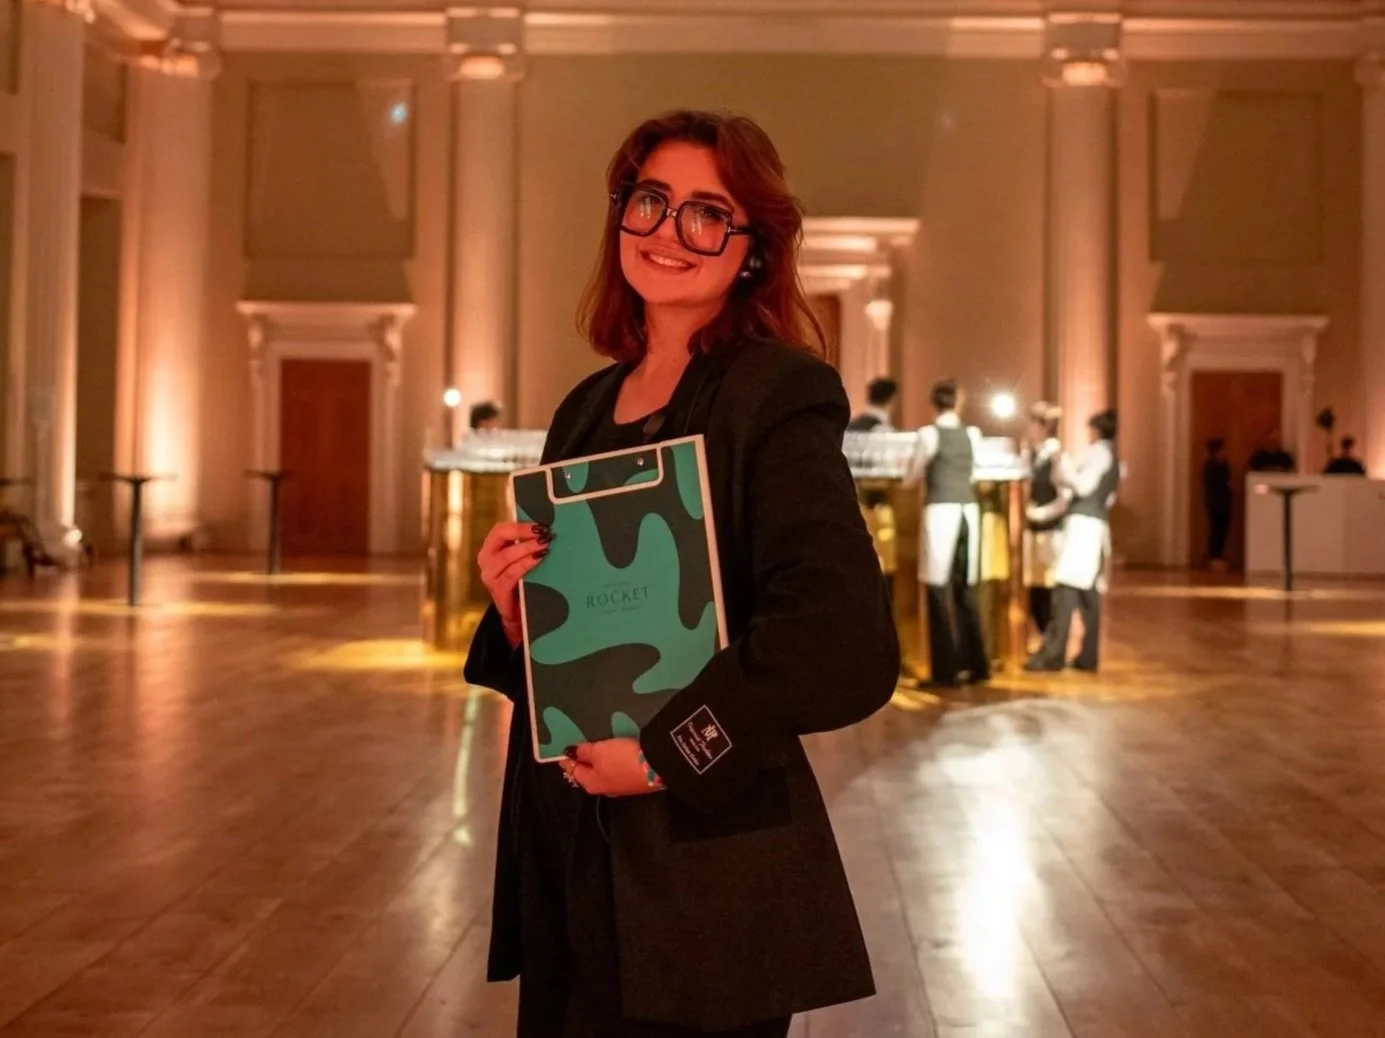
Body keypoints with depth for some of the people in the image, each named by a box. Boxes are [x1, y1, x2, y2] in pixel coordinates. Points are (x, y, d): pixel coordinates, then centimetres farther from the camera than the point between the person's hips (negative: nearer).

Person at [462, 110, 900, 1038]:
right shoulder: (589, 407, 11)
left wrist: (667, 752, -17)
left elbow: (844, 645, -22)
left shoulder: (779, 395, -10)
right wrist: (515, 610, -4)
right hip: (567, 861, 7)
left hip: (702, 879, -6)